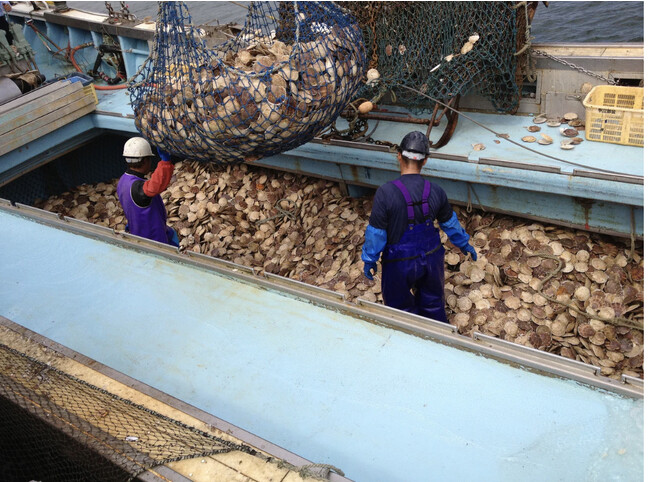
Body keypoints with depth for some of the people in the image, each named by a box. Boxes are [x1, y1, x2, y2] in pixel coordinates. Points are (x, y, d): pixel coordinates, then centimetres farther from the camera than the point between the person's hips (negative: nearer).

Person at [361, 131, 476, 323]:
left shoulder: (385, 192, -25)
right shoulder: (436, 191, -11)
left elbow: (376, 233, -18)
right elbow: (450, 223, 6)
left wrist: (369, 260, -2)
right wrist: (464, 244, 24)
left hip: (400, 263, -4)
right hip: (431, 259, 4)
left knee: (401, 307, 19)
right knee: (433, 305, 26)